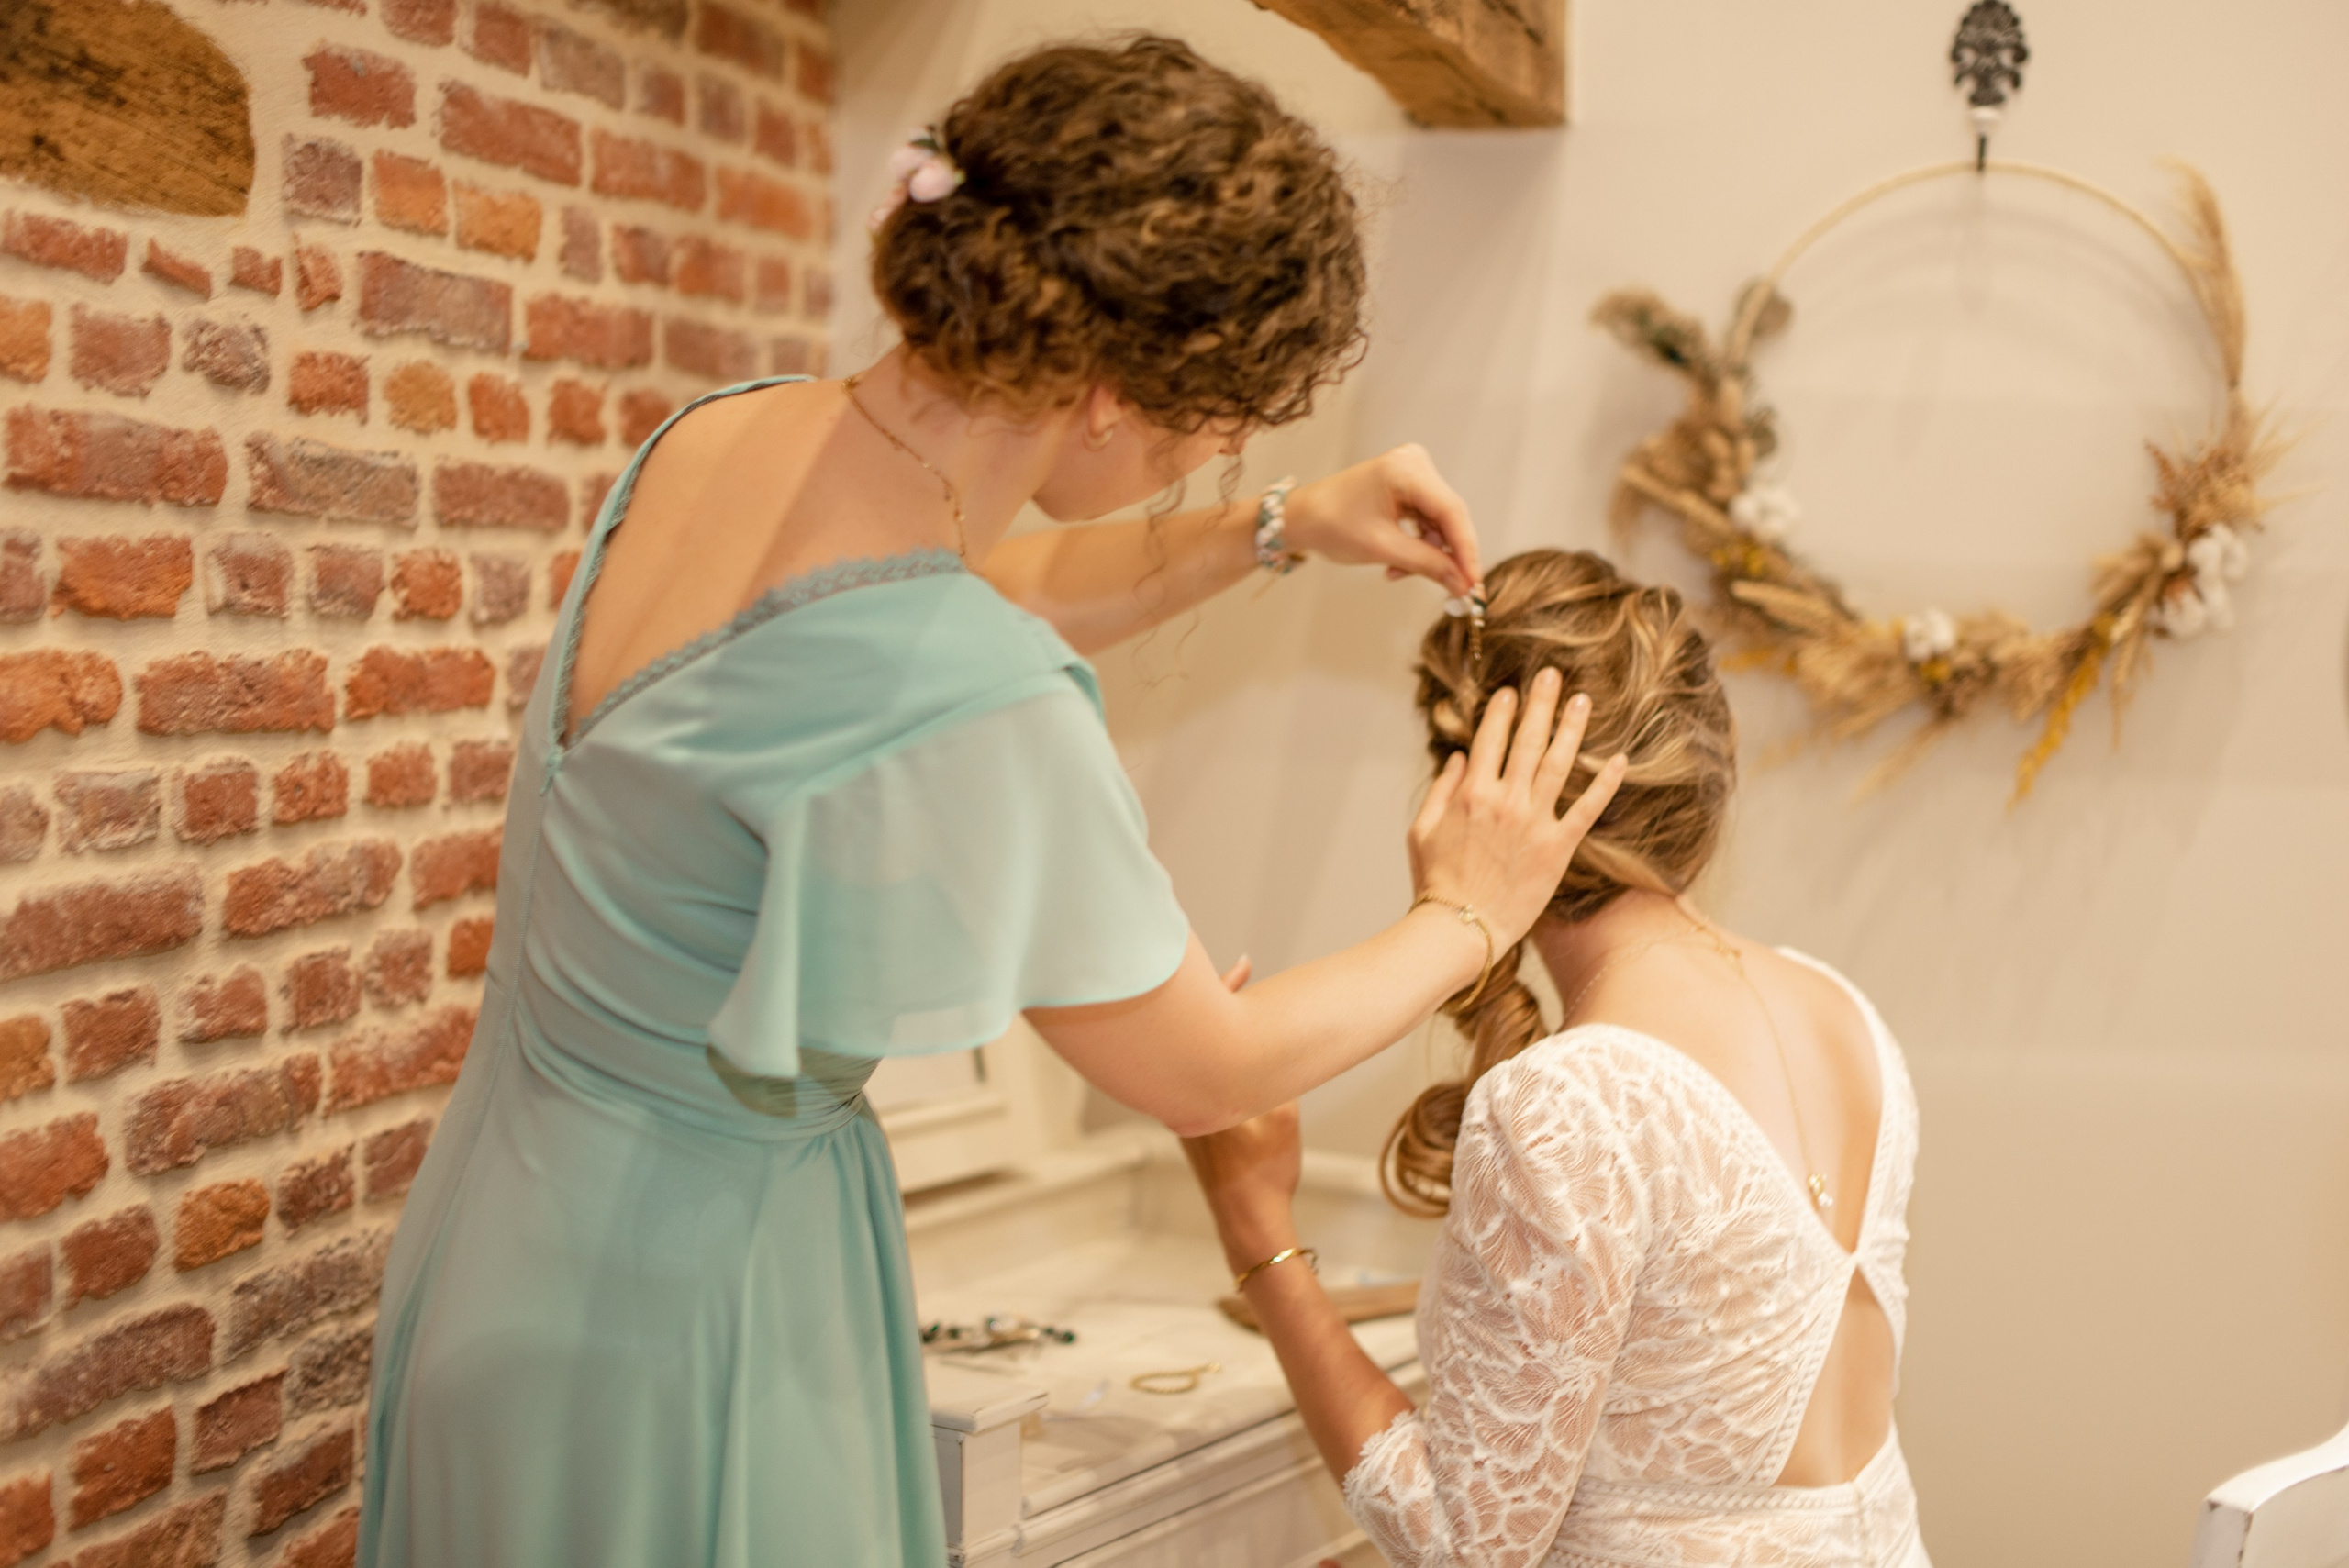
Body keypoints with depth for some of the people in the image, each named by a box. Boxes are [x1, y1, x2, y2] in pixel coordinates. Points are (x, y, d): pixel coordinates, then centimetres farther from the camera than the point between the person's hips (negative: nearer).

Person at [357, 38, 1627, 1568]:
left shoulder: (734, 430, -7)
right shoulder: (959, 712, -31)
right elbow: (1206, 1069, -15)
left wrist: (1280, 528, 12)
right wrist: (1470, 921, 1)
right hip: (680, 1319, -8)